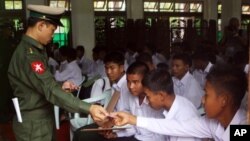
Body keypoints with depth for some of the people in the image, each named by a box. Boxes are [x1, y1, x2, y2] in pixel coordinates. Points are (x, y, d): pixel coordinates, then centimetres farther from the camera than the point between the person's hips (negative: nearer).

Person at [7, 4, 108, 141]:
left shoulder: (35, 49, 10)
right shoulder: (28, 54, -24)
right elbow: (50, 91, -32)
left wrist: (60, 86, 1)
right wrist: (89, 108, -38)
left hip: (44, 121, 10)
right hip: (33, 126, -10)